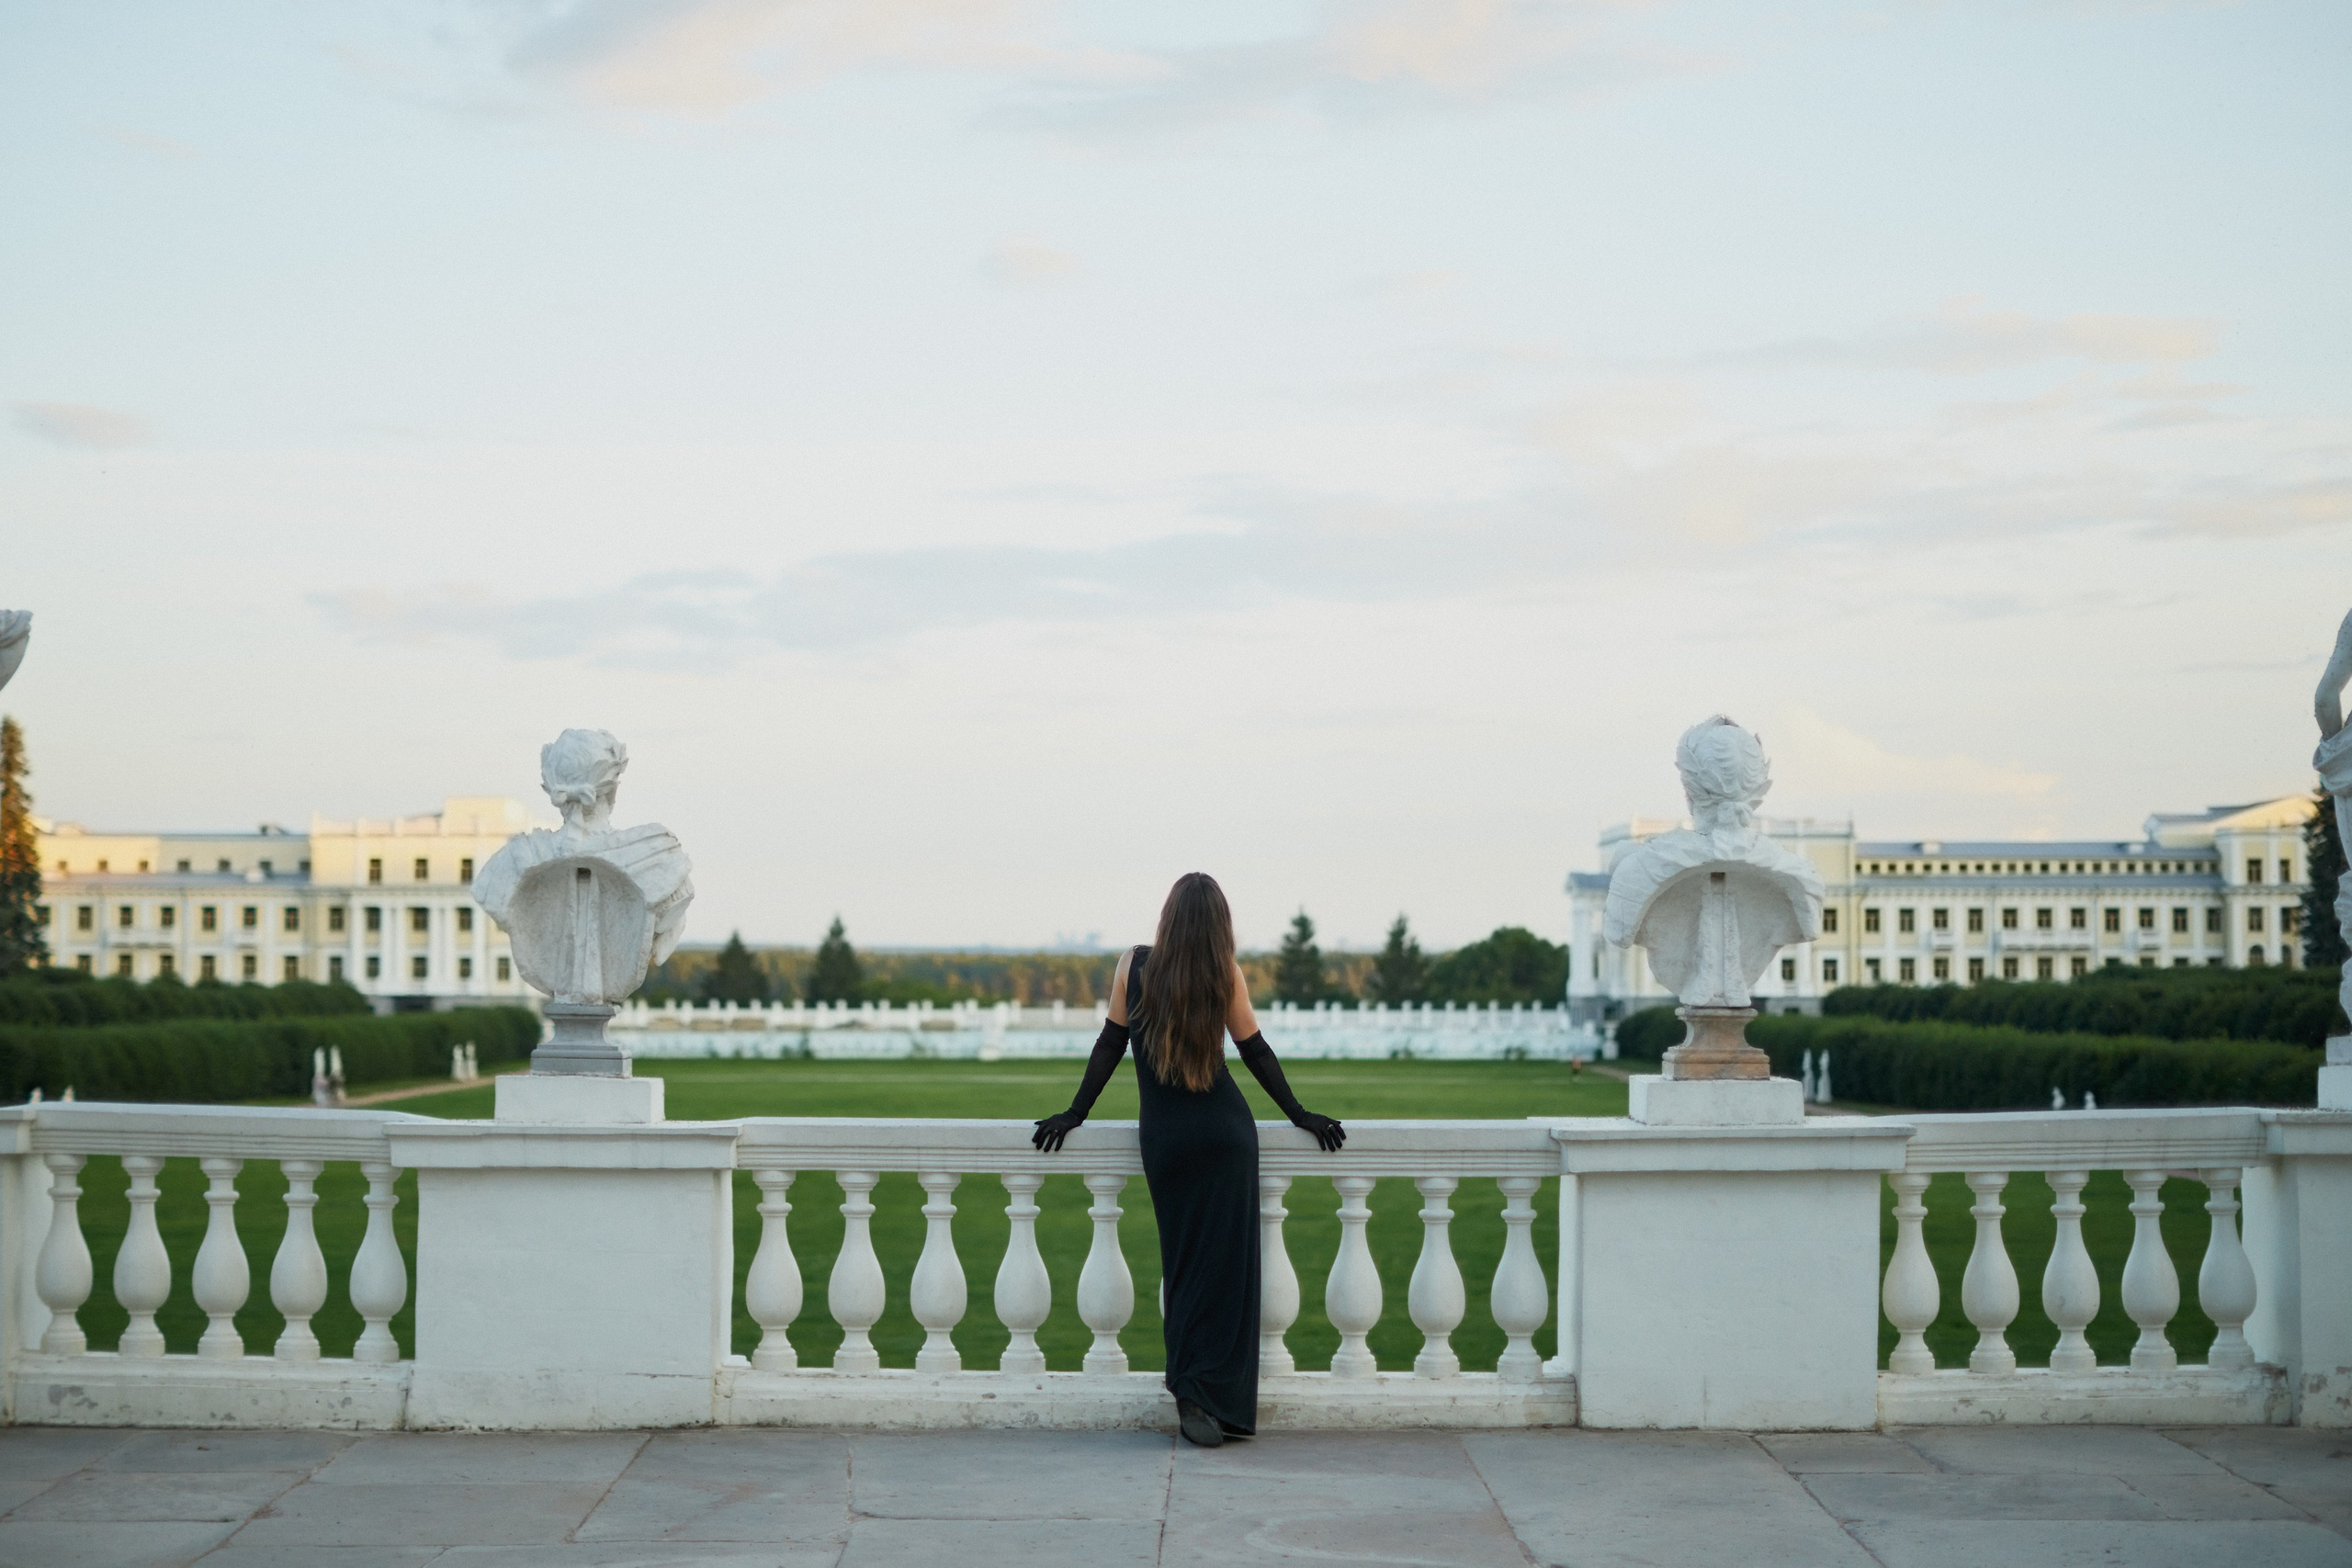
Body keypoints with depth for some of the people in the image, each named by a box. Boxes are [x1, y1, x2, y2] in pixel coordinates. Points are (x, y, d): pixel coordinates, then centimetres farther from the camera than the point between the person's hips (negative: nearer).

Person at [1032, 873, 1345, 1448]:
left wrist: (1076, 1113, 11)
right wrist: (1299, 1116, 13)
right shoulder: (1227, 974, -3)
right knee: (1225, 1264, 3)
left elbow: (1110, 1044, 3)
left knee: (1182, 1264, 10)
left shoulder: (1133, 965, -1)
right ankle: (1211, 1397, -1)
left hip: (1163, 1137, 1)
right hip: (1226, 1132, -1)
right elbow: (1255, 1051, 3)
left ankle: (1192, 1397, 10)